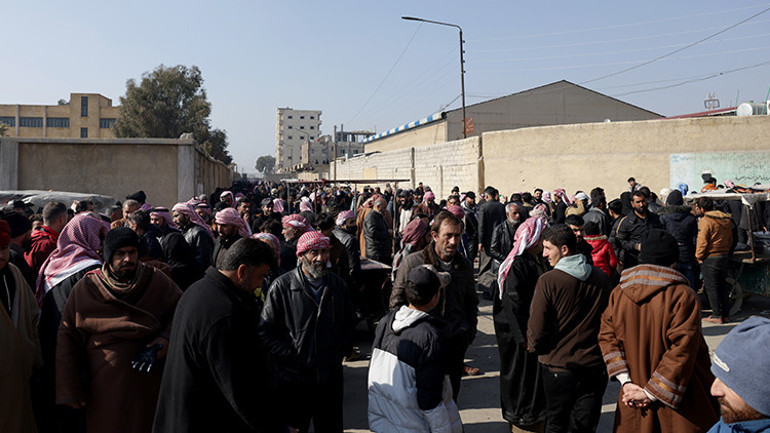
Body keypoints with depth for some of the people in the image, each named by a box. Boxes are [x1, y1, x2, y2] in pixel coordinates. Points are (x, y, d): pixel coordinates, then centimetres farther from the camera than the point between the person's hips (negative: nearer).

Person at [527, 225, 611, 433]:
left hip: (559, 365, -4)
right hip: (595, 366, 4)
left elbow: (537, 328, -13)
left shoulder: (548, 280, -17)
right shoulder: (601, 278, -1)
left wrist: (533, 346, 7)